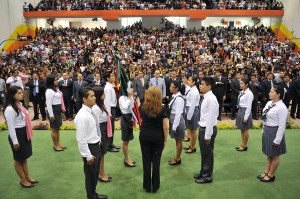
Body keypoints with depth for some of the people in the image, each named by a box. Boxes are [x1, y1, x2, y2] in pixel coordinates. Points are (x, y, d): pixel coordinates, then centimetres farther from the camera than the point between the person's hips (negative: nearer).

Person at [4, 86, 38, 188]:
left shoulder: (20, 104, 4)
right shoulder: (10, 109, -22)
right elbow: (11, 127, -19)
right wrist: (15, 141, -16)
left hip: (24, 133, 9)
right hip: (17, 135, -9)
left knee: (24, 157, 22)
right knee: (18, 159, 11)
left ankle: (27, 177, 38)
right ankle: (23, 180, 28)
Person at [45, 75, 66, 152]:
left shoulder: (56, 89, 11)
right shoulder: (49, 91, -19)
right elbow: (48, 104, -21)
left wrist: (61, 109, 20)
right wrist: (51, 115, -21)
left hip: (58, 110, 10)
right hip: (53, 110, -10)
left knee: (58, 128, 18)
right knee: (54, 129, 4)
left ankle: (58, 144, 31)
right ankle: (55, 145, 18)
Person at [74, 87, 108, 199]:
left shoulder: (91, 112, 1)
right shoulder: (82, 116, -26)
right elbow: (81, 139, -24)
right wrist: (88, 155, -19)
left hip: (96, 145, 9)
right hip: (90, 148, -9)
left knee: (95, 173, 25)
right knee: (90, 174, 13)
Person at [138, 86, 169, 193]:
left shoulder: (143, 108, -5)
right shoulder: (162, 110, -11)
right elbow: (165, 127, -10)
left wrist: (138, 102, 43)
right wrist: (165, 140, 3)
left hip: (144, 137, 1)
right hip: (158, 138, -1)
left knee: (146, 161, 11)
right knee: (156, 161, 11)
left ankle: (147, 186, 22)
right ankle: (155, 186, 23)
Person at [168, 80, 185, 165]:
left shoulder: (179, 99, -23)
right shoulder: (174, 96, 5)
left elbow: (178, 114, -23)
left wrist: (175, 126, -20)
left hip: (177, 120, -9)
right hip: (173, 119, 9)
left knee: (178, 140, 8)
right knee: (177, 140, 20)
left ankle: (177, 159, 24)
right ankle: (176, 157, 35)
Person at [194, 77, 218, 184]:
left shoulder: (211, 99, -22)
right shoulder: (205, 97, 6)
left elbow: (211, 118, -22)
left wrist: (208, 135, -19)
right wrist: (202, 131, 14)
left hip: (208, 129, -9)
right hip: (202, 128, 9)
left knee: (208, 154, 8)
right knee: (203, 153, 21)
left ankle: (207, 176, 25)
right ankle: (203, 172, 39)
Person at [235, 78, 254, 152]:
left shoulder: (249, 93, -18)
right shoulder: (242, 92, 5)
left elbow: (249, 106, -18)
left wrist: (246, 117, -18)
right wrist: (239, 112, 12)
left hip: (245, 111, -8)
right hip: (240, 111, 8)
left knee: (245, 129, 6)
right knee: (241, 129, 17)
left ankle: (245, 146, 22)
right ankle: (242, 144, 30)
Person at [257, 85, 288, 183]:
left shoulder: (282, 107, -22)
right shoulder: (269, 103, 2)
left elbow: (282, 125, -21)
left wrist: (277, 140, -18)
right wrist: (263, 130, 14)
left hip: (274, 132, -8)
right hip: (267, 131, 8)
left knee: (274, 155, 12)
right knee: (268, 154, 21)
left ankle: (271, 175, 30)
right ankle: (266, 172, 37)